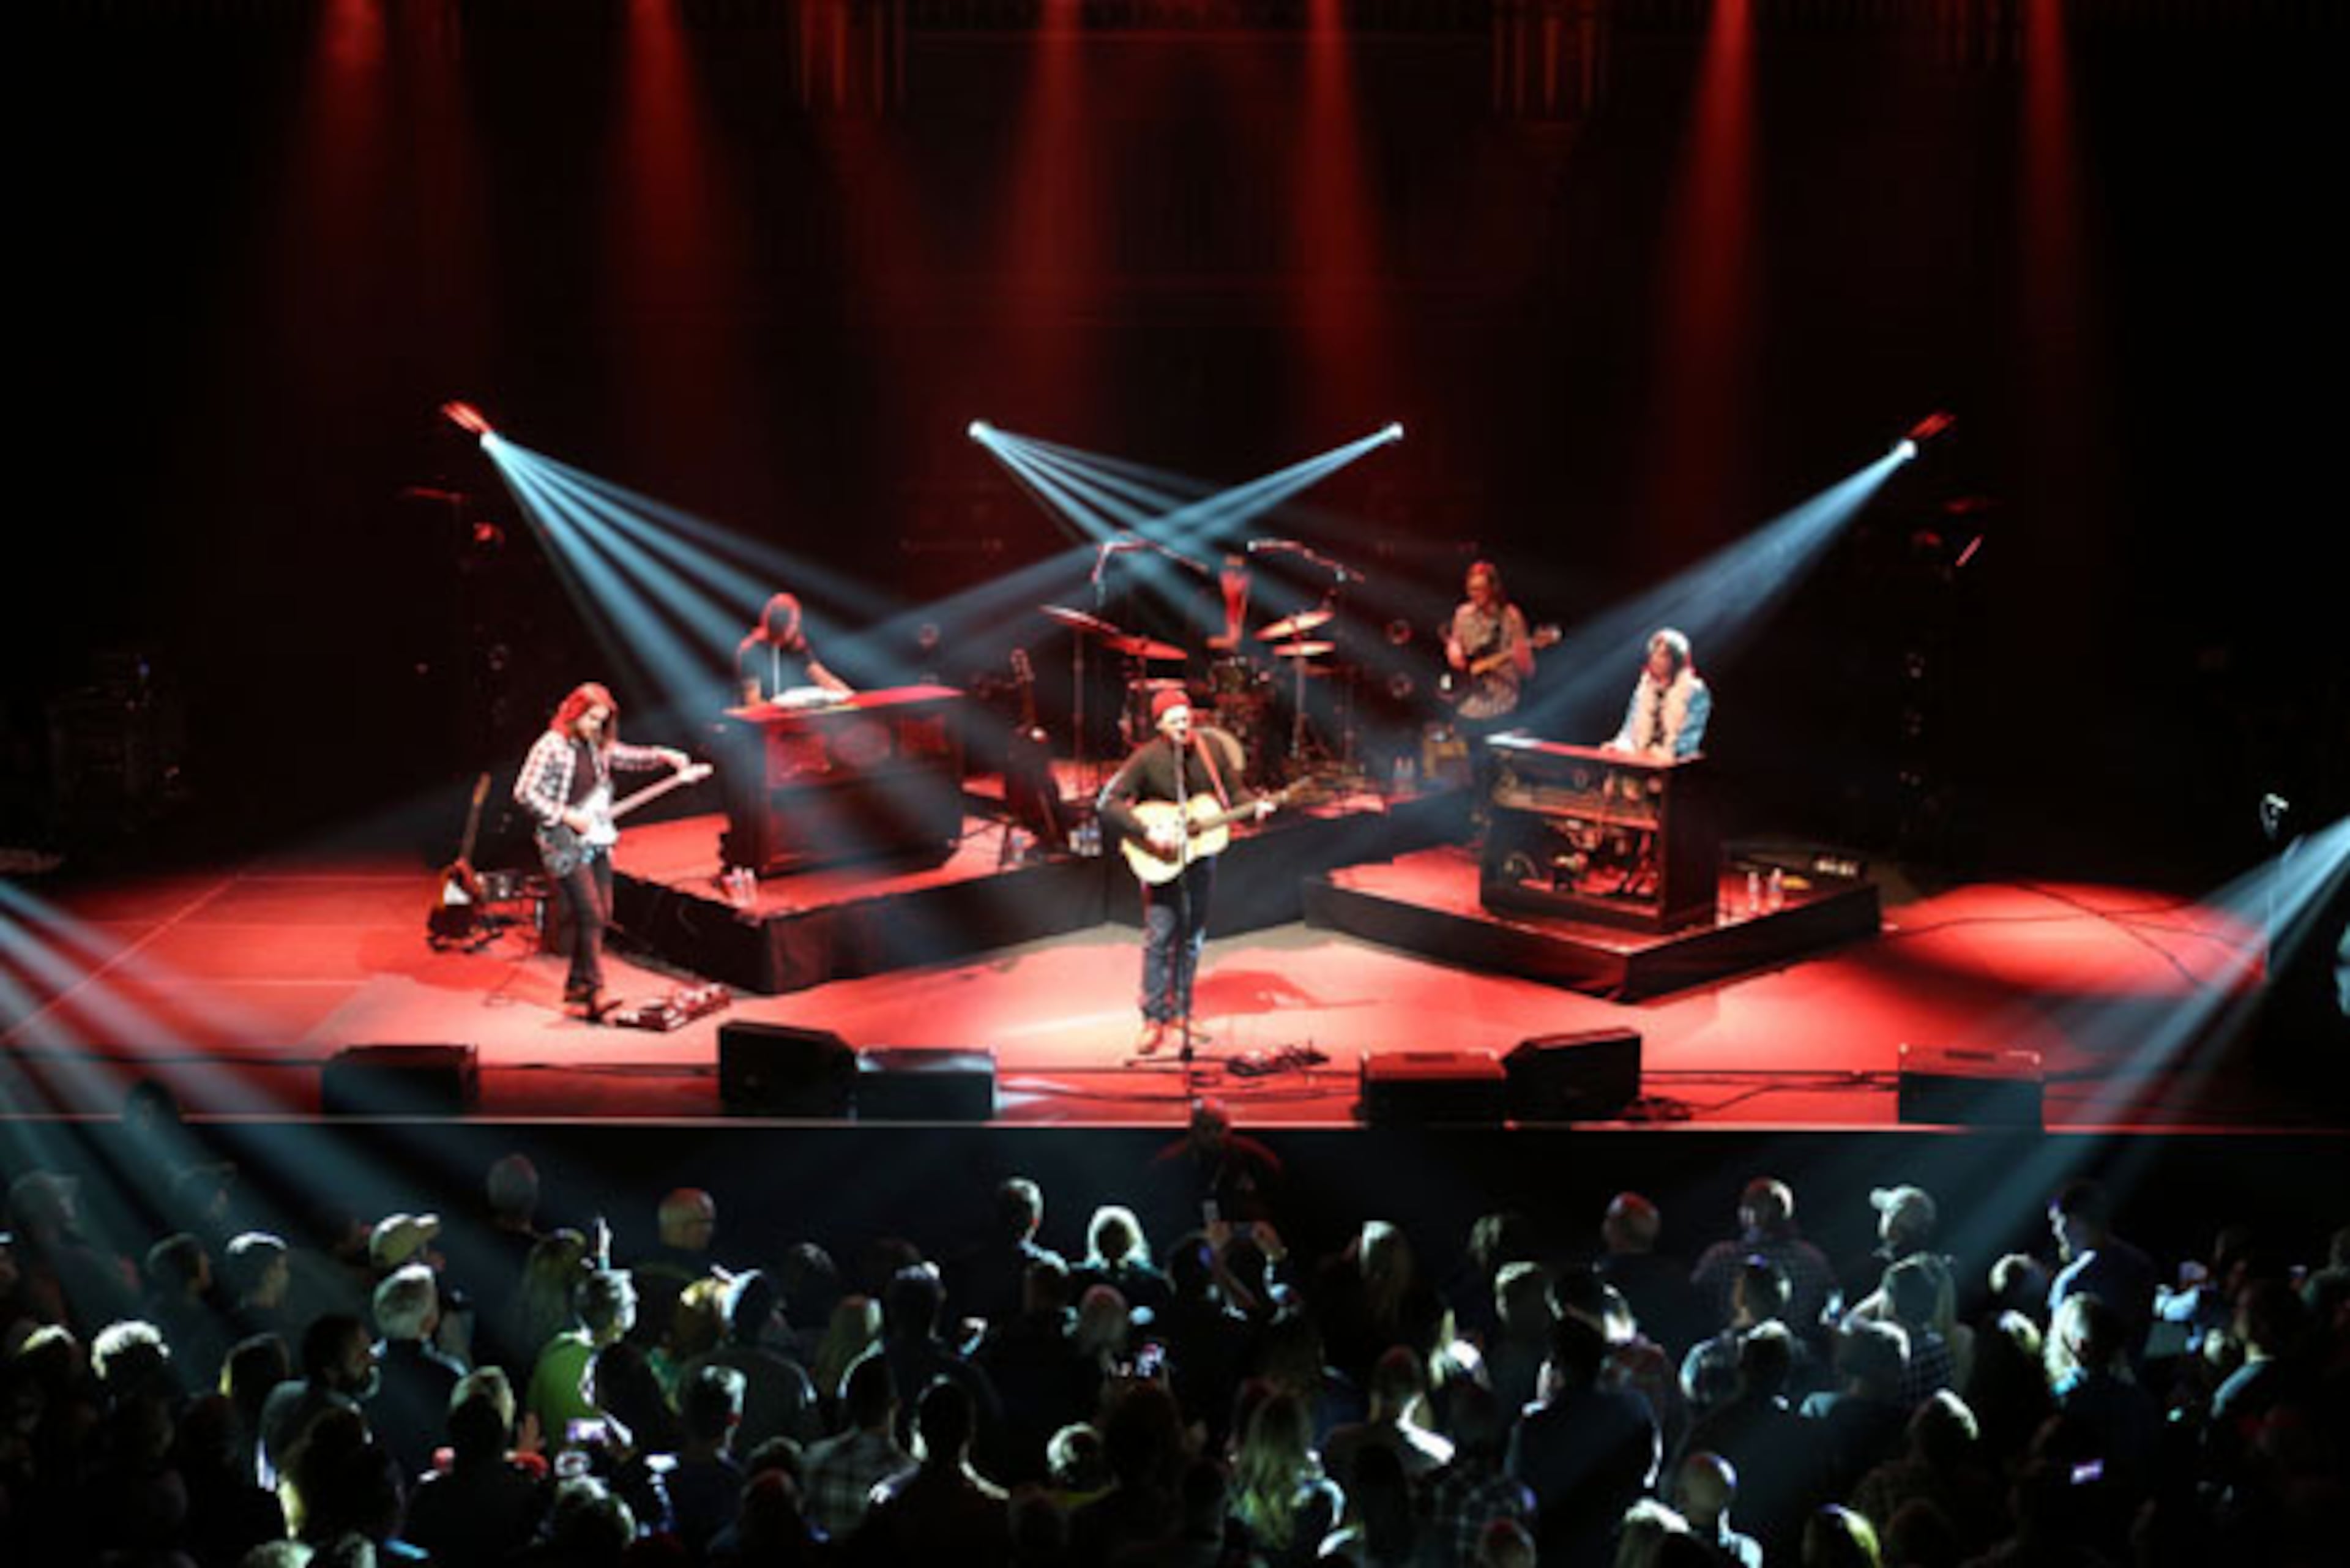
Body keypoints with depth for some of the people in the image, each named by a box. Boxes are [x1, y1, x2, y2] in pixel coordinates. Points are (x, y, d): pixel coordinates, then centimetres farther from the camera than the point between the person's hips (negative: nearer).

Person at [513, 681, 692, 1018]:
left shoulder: (597, 746, 11)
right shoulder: (551, 747, -12)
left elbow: (630, 757, 21)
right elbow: (524, 792, -16)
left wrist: (662, 756, 2)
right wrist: (566, 816, -18)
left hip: (594, 843, 8)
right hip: (565, 846, -8)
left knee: (601, 917, 9)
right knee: (591, 915, -14)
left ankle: (577, 987, 19)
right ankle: (593, 992, -13)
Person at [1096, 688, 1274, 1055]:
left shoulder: (1213, 748, -4)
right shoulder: (1146, 759, -15)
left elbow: (1234, 791, 6)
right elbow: (1108, 803, -17)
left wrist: (1255, 805, -16)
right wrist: (1148, 833, -27)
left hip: (1201, 852, 4)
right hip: (1160, 858, -4)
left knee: (1192, 937, 10)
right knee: (1159, 938, -8)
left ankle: (1180, 1011, 21)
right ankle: (1154, 1020, -3)